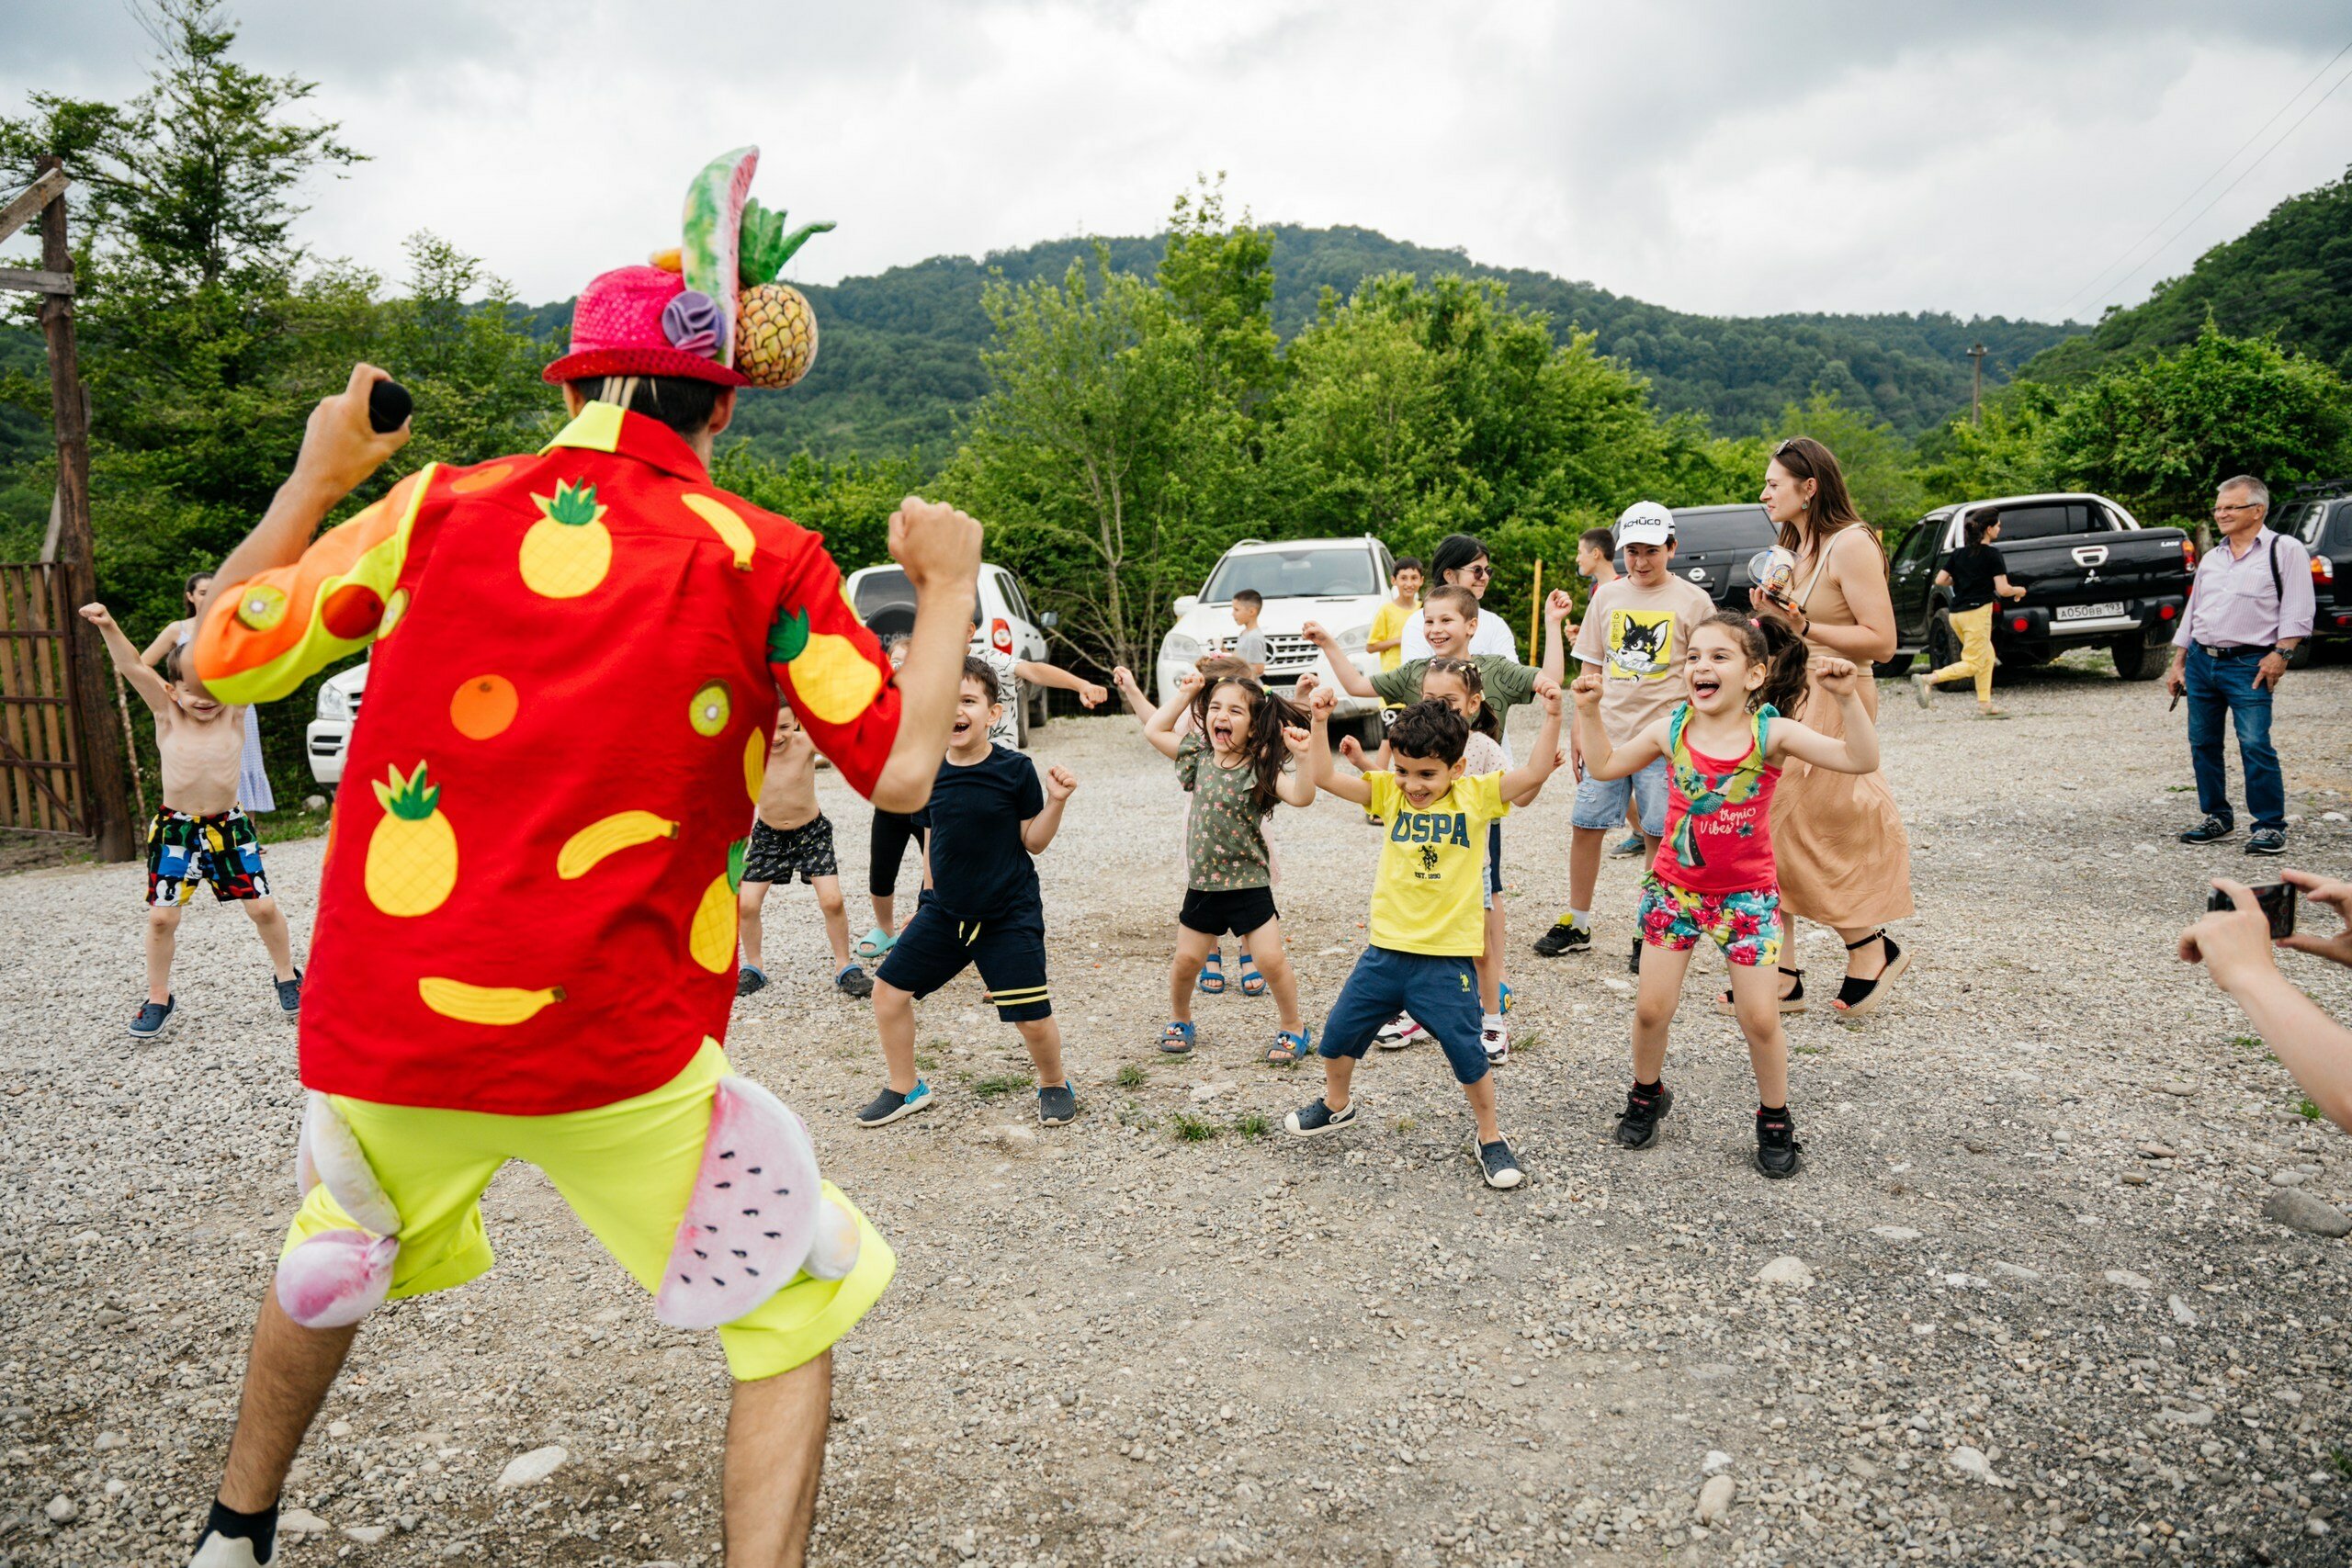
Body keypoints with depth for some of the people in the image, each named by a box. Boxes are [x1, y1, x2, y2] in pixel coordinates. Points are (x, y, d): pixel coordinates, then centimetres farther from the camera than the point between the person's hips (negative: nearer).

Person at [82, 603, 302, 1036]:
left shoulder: (234, 714, -5)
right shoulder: (167, 715, -5)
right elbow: (131, 667, -16)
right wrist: (108, 627, -30)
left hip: (229, 826, 0)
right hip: (174, 829, 0)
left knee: (263, 907, 1)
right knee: (162, 916, 1)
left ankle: (286, 976, 23)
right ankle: (159, 999, 19)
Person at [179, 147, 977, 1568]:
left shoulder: (435, 507, 1)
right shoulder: (765, 562, -6)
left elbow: (220, 658, 12)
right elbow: (903, 767, -4)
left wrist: (316, 476, 25)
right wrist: (948, 584, 9)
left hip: (380, 1023, 5)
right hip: (606, 1049, -4)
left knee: (335, 1262, 34)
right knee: (798, 1314, 12)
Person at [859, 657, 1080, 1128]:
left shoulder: (1015, 769, -11)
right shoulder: (931, 775, 0)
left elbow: (1033, 842, -6)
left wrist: (1055, 802, -20)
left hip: (1008, 915, -4)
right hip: (944, 912, 5)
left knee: (1032, 1016, -7)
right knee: (889, 987, 2)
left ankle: (1054, 1084, 25)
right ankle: (905, 1088, 23)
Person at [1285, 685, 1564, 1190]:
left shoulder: (1477, 795, -4)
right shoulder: (1390, 792, 1)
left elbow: (1535, 772, -14)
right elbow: (1324, 777, -6)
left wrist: (1552, 716, -23)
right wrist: (1319, 721, -17)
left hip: (1448, 958, -3)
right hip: (1386, 949, 3)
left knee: (1468, 1054, 1)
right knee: (1338, 1034, 14)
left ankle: (1491, 1138, 25)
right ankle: (1337, 1105, 42)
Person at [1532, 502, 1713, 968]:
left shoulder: (1693, 601, 0)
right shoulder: (1607, 596, 9)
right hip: (1607, 733, 4)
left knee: (1660, 838, 1)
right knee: (1585, 826, 6)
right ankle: (1575, 924, 20)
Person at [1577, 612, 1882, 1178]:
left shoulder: (1772, 734, -14)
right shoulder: (1671, 728, -6)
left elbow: (1861, 760, -21)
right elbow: (1605, 765, 8)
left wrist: (1848, 698, -32)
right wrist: (1590, 710, -1)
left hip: (1746, 894, -2)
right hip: (1674, 887, 2)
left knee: (1760, 1018, 0)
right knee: (1652, 1007, 3)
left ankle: (1775, 1121, 24)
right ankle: (1647, 1096, 30)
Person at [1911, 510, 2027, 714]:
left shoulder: (1959, 553, 11)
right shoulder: (1992, 555, -7)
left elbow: (1940, 580, 7)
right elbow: (2003, 590, -10)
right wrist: (2019, 591, 10)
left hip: (1956, 613, 8)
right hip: (1977, 611, -8)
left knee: (1987, 656, 19)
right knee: (1973, 663, -5)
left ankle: (1984, 703, 16)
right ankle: (1928, 679, -23)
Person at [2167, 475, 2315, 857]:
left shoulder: (2285, 550, 1)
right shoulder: (2211, 558, 18)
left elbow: (2297, 610, -6)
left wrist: (2280, 654, -16)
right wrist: (2178, 663, 15)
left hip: (2249, 664, -6)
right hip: (2200, 661, 6)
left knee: (2255, 744, -12)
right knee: (2202, 743, 8)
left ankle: (2270, 825, -3)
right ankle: (2217, 818, 19)